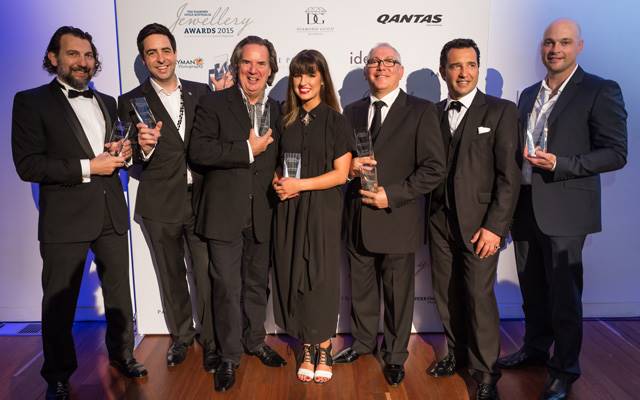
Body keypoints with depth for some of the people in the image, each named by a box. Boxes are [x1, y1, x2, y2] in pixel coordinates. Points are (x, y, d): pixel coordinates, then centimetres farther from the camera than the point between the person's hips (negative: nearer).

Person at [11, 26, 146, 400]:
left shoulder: (107, 102, 13)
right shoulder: (31, 101, -4)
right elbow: (28, 165, -12)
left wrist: (123, 152, -2)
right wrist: (88, 167, -18)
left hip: (112, 214, 5)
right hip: (65, 219, -5)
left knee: (119, 292, 16)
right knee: (59, 302, 9)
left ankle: (122, 354, 36)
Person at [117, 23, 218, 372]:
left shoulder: (201, 92, 4)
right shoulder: (131, 102, -2)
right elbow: (131, 161, -5)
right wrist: (143, 147, -24)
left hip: (201, 200, 1)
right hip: (160, 205, 0)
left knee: (206, 275, 4)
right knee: (171, 277, 16)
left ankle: (211, 341, 22)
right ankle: (180, 336, 36)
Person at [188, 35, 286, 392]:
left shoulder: (277, 110, 9)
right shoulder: (214, 104, -4)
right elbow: (199, 151, -16)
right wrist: (247, 150, -18)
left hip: (263, 214, 4)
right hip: (225, 212, -4)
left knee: (258, 283, 17)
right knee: (227, 287, 4)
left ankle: (254, 341, 37)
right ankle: (229, 356, 22)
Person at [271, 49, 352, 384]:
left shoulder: (335, 121, -4)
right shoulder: (287, 120, 8)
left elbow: (341, 174, -9)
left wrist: (299, 185, -15)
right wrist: (278, 182, -5)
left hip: (322, 210, -3)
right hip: (289, 209, 4)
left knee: (321, 279, 4)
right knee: (294, 278, 6)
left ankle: (323, 351, 21)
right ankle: (307, 350, 22)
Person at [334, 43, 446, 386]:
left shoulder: (421, 111, -6)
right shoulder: (352, 111, 10)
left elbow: (434, 169, -11)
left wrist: (392, 194, -17)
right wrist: (349, 165, -7)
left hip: (397, 219, -4)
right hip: (358, 219, 4)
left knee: (397, 293, 12)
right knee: (361, 288, 19)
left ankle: (395, 355, 33)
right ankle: (363, 341, 42)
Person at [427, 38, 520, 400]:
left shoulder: (501, 111, -2)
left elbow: (509, 176, -7)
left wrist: (495, 227, -12)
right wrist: (430, 214, -1)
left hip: (479, 222, -4)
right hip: (441, 220, 4)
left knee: (479, 296, -3)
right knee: (447, 295, 11)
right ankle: (457, 354, 31)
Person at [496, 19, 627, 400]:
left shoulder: (600, 91, -6)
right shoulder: (529, 95, 14)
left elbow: (616, 153, -11)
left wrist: (559, 164, -21)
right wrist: (517, 155, 1)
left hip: (563, 210, -6)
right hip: (525, 207, 6)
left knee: (563, 294, 3)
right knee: (532, 289, 17)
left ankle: (564, 369, 19)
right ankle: (535, 349, 35)